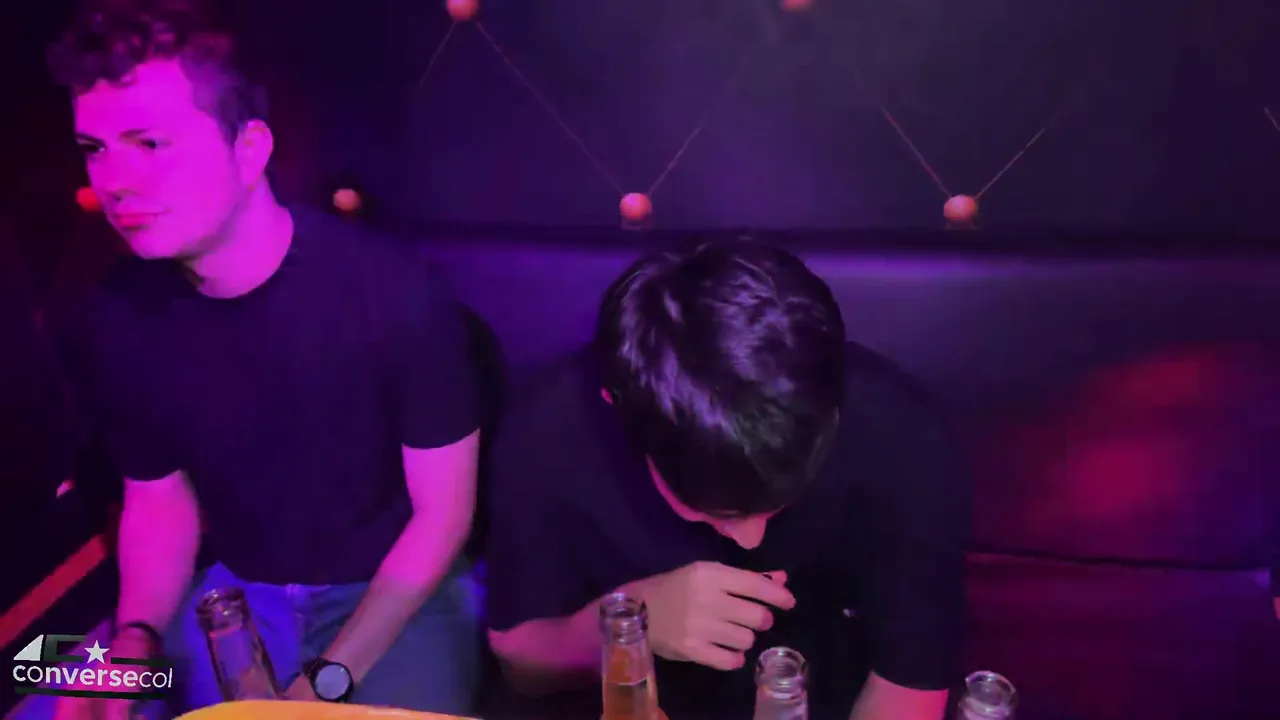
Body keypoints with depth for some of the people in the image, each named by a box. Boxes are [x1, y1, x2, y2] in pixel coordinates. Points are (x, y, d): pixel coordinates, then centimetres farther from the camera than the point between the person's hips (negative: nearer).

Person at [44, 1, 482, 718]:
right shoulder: (125, 312, -7)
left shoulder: (389, 285, -22)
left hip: (398, 590, -4)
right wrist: (135, 638, -12)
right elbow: (159, 498, 6)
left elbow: (443, 514, -14)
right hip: (234, 591, 4)